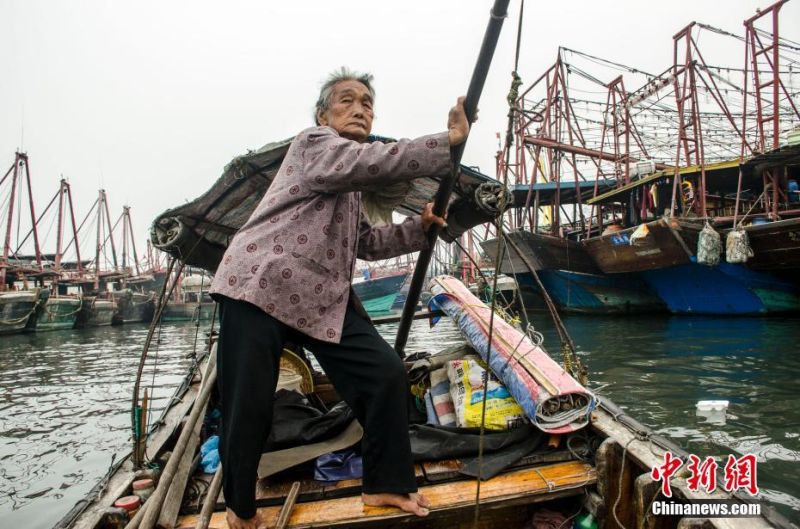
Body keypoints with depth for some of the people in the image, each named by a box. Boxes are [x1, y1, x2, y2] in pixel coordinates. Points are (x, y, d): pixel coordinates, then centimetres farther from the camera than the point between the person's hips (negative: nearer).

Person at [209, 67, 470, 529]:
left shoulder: (351, 181, 24)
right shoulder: (314, 143, -1)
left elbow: (366, 242, 28)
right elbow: (374, 162, -23)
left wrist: (419, 228, 12)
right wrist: (449, 141, -22)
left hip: (324, 298, 8)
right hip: (260, 287, -8)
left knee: (387, 373, 0)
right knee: (248, 408, -2)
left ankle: (386, 485, 18)